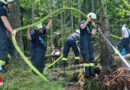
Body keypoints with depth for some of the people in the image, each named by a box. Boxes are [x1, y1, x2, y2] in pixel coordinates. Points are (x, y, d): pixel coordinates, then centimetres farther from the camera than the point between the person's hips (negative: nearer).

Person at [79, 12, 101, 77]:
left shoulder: (89, 25, 18)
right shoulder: (83, 22, -8)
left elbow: (92, 34, 20)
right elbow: (82, 27, -34)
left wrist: (96, 31, 4)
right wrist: (88, 20, -25)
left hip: (89, 43, 9)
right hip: (83, 43, -9)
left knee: (91, 57, 8)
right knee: (86, 57, -10)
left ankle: (91, 72, 13)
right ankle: (86, 73, -4)